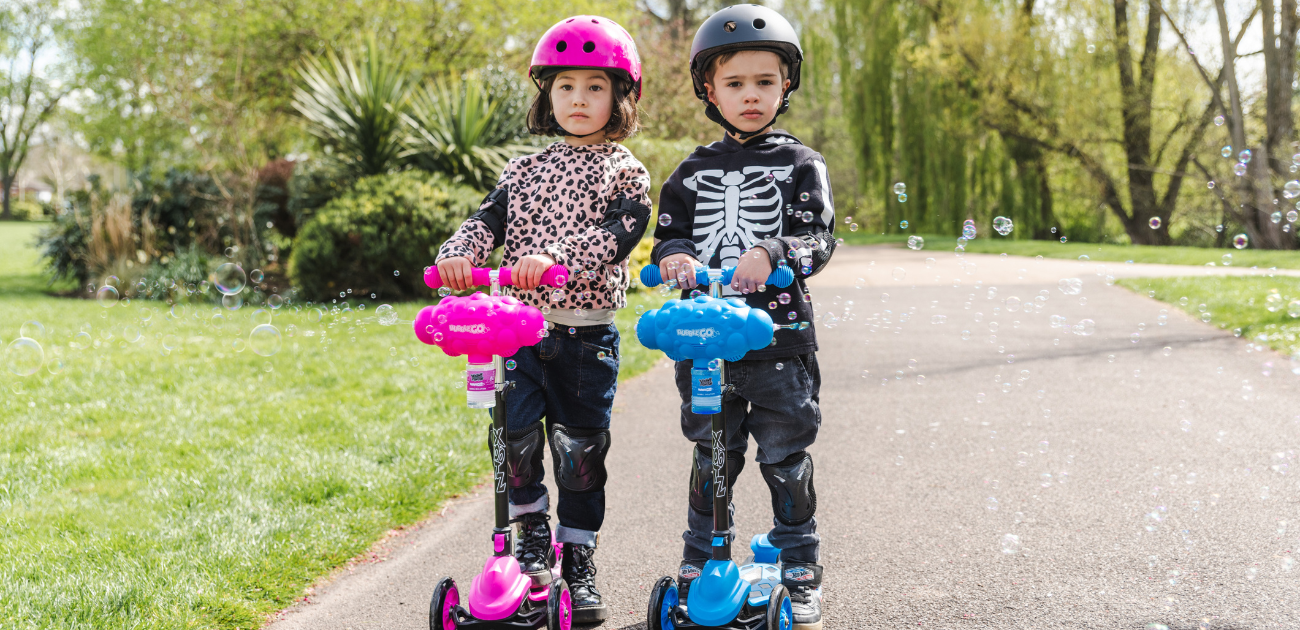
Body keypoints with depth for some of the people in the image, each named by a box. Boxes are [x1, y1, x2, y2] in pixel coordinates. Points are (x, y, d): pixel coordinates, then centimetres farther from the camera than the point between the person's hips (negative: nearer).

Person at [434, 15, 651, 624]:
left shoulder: (626, 173, 3)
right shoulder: (524, 170, 15)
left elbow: (618, 231, -14)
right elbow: (489, 218, 3)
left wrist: (554, 255, -31)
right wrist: (459, 252, -20)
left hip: (587, 336, -2)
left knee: (580, 448, 2)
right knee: (515, 436, -10)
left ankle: (579, 563, 18)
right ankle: (533, 537, 16)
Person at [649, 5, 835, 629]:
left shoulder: (800, 165, 4)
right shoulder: (694, 171, 12)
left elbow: (818, 239, -5)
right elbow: (669, 233, 10)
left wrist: (769, 254, -24)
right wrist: (674, 257, -13)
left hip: (779, 332, -2)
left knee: (785, 458, 3)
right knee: (711, 456, 10)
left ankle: (799, 569, 15)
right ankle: (699, 561, 23)